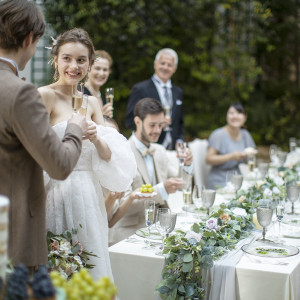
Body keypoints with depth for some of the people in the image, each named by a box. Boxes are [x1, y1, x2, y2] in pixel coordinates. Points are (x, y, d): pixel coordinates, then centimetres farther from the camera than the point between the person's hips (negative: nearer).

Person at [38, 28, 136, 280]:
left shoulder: (92, 103, 11)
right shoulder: (45, 95, -7)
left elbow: (109, 156, 5)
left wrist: (95, 138, -11)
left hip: (90, 196, 6)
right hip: (59, 192, -6)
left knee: (91, 265, 13)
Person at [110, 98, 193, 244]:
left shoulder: (160, 151, 12)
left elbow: (179, 182, 15)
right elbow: (123, 204, -19)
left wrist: (187, 165, -6)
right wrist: (162, 189, -29)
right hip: (130, 235, -8)